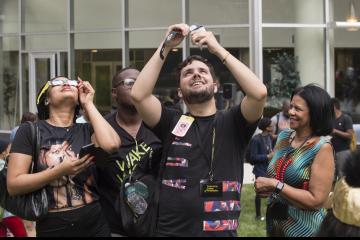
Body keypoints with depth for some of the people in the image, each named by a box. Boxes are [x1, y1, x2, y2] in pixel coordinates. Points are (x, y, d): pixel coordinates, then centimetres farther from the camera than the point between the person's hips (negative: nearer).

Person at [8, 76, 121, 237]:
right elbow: (13, 185, -9)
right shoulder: (29, 131, -3)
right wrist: (60, 171, -20)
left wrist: (88, 104, -5)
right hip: (52, 229, -3)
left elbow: (111, 144, -16)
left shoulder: (87, 130, 6)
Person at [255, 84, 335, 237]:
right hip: (273, 222, 6)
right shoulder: (283, 137, 2)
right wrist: (266, 187, -4)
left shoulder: (322, 147, -16)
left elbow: (316, 200, -20)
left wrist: (275, 185, -21)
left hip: (303, 228, -6)